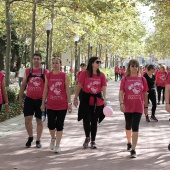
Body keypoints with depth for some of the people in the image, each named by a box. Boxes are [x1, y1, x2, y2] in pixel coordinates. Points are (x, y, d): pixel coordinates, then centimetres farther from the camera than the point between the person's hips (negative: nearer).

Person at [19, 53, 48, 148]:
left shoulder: (45, 72, 0)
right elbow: (23, 85, 11)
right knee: (28, 119, -3)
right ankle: (30, 137, 19)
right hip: (29, 99, 2)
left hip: (40, 100, -2)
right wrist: (20, 97, 7)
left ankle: (38, 141, 17)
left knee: (39, 120, 7)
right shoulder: (28, 71, 7)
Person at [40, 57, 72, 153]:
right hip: (51, 105, 2)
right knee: (51, 124, 1)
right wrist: (43, 103, 7)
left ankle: (57, 145, 10)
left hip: (62, 105, -2)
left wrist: (69, 103, -4)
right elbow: (46, 90, 8)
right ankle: (53, 138, 31)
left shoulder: (64, 76, -2)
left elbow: (67, 90, -1)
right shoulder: (48, 75, 4)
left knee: (60, 125, 2)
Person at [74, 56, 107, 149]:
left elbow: (104, 88, -4)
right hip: (86, 99, -2)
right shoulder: (84, 73, -4)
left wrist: (104, 98, -19)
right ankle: (87, 137, 23)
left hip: (98, 100, 2)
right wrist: (75, 98, -5)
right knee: (86, 119, -4)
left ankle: (93, 141, 20)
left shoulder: (101, 75, 1)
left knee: (94, 121, 7)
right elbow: (79, 86, -2)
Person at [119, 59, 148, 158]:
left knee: (135, 127, -10)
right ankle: (129, 143, 42)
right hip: (128, 107, 1)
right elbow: (121, 93, -8)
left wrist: (146, 106, 8)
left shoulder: (142, 79, 0)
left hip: (138, 107, -1)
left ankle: (133, 150, -9)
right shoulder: (125, 80, -2)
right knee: (128, 126, 18)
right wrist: (121, 103, -24)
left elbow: (145, 94, 6)